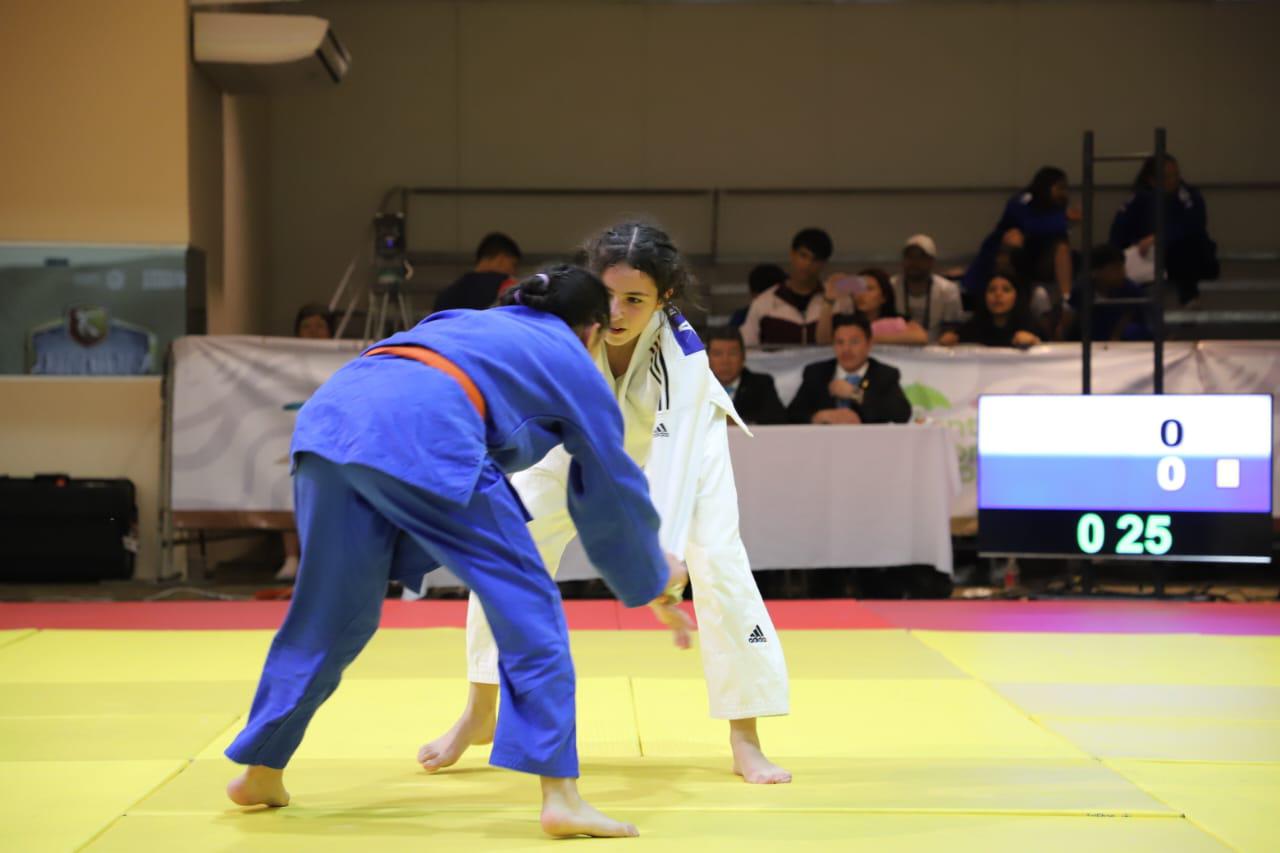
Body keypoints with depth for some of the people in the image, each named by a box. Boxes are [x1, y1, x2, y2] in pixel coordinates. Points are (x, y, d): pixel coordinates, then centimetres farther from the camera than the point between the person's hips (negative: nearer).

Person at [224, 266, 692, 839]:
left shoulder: (472, 323, 41)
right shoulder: (574, 364, 26)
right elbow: (613, 494, 31)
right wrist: (654, 585, 45)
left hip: (329, 413, 7)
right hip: (423, 435, -6)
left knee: (329, 612, 22)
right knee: (527, 604, 3)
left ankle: (260, 771, 33)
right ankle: (560, 796, -3)